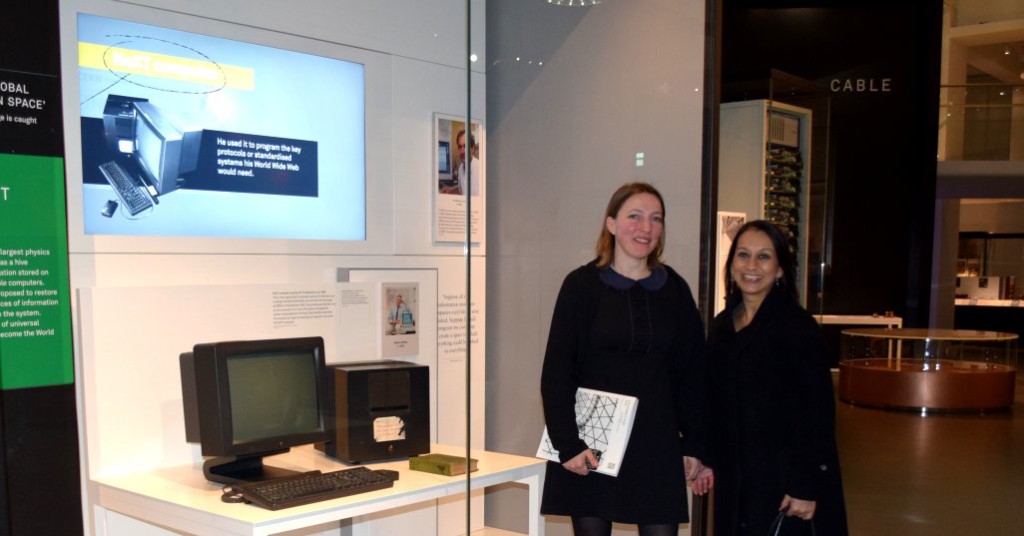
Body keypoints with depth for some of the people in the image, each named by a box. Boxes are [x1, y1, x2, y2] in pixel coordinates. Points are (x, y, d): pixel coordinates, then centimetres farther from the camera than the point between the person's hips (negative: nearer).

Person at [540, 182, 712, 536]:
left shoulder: (674, 289, 6)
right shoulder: (582, 285, -2)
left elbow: (692, 374, 9)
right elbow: (556, 372, -5)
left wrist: (695, 446, 6)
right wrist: (567, 444, -12)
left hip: (657, 443, 2)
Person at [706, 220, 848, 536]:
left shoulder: (797, 327, -11)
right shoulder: (721, 326, 7)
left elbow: (818, 412, -14)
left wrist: (807, 487, -17)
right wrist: (707, 460, 7)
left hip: (784, 480, -6)